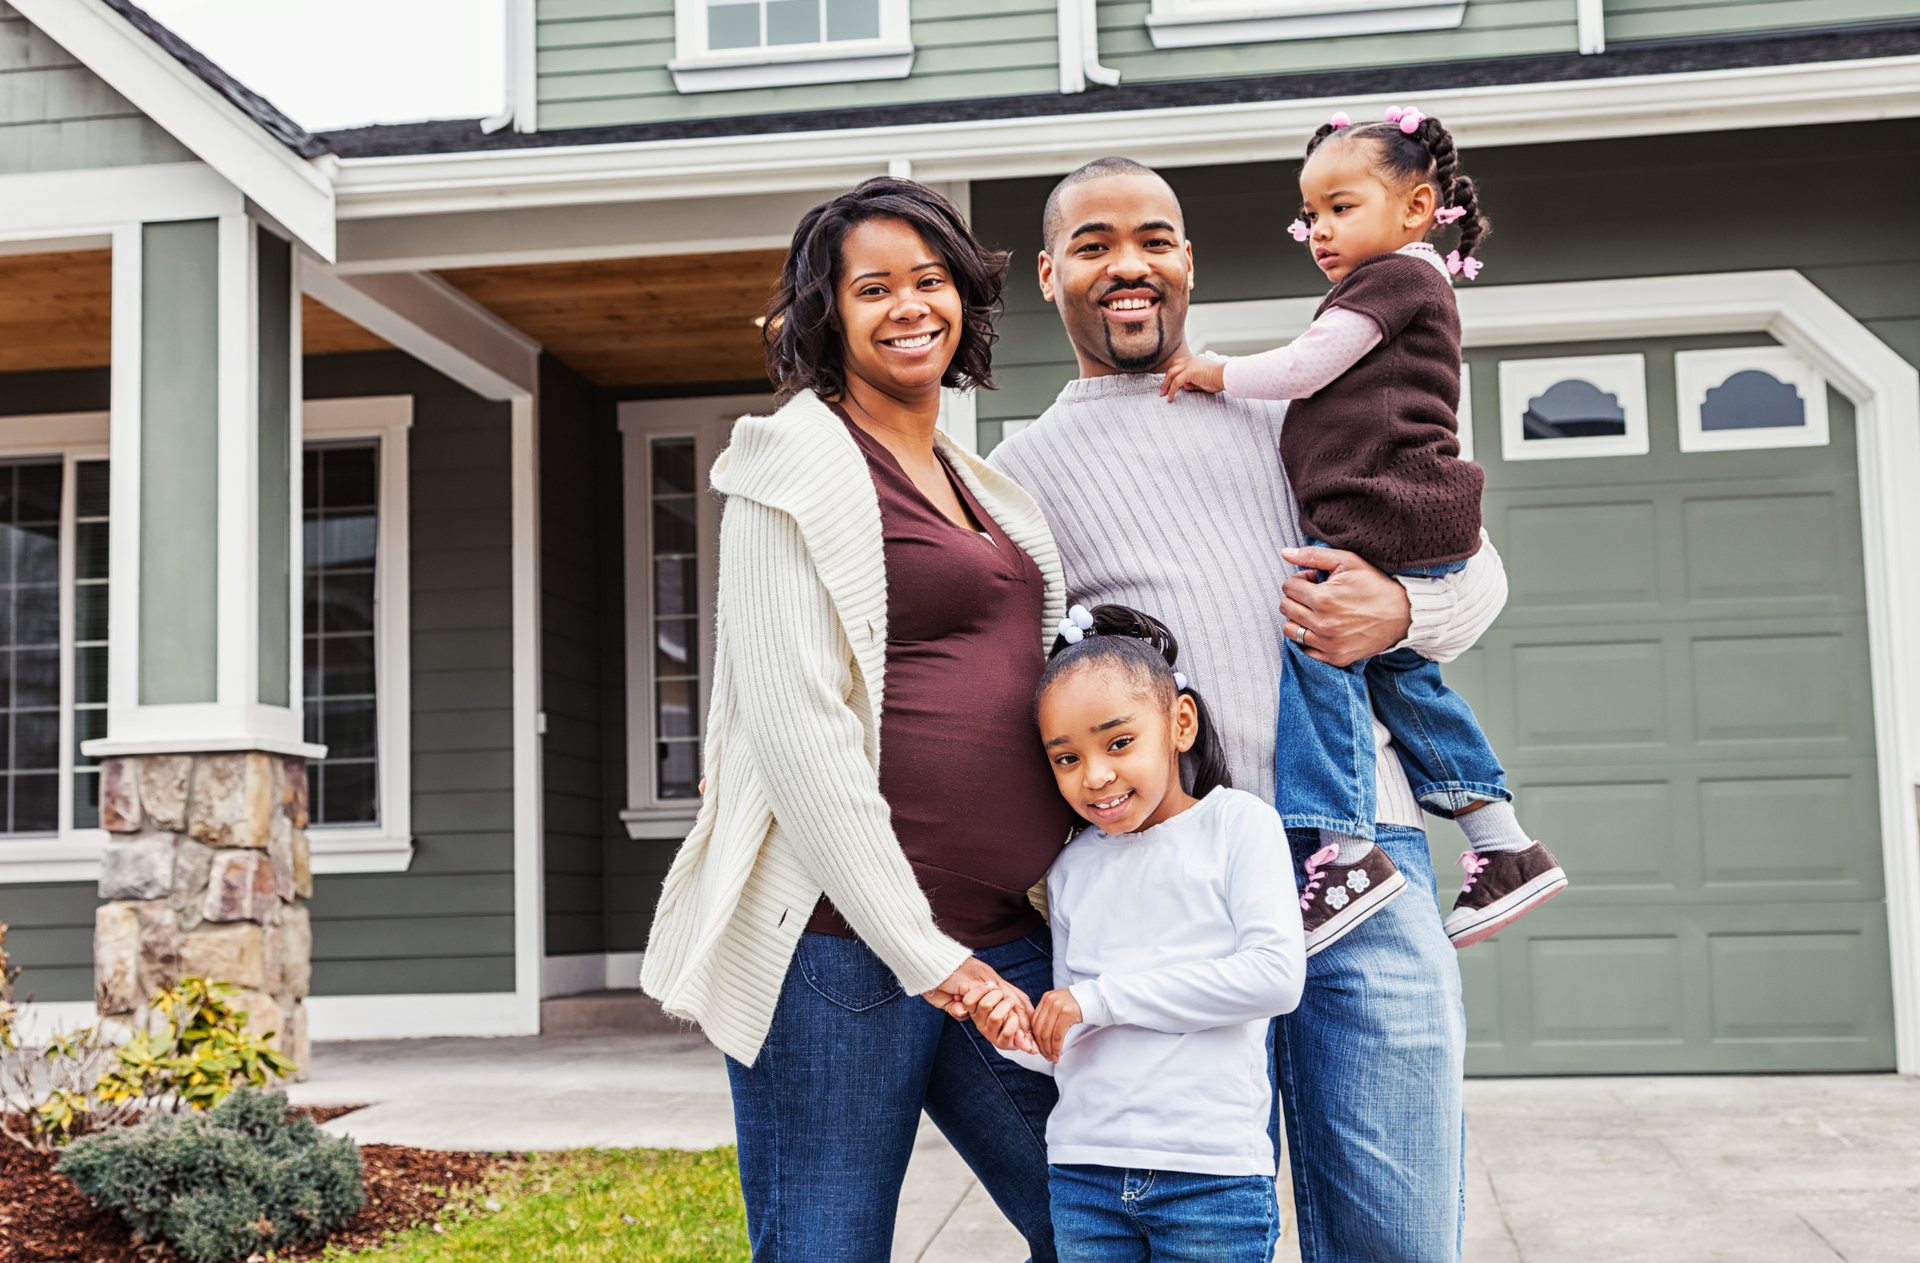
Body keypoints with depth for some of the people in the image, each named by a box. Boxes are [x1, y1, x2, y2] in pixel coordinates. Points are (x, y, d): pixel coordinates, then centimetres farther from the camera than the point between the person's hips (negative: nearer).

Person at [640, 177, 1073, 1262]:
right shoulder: (801, 463, -4)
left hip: (1001, 937, 7)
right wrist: (920, 950, -16)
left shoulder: (985, 489, 19)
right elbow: (795, 728, -13)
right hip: (844, 943, -7)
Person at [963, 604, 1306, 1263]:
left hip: (1212, 1174, -4)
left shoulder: (1238, 824, -2)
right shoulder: (1070, 868, 11)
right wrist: (1020, 1038, -10)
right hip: (1083, 1170, 4)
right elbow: (1074, 1045, 14)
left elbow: (1276, 975, -15)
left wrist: (1100, 997, -12)